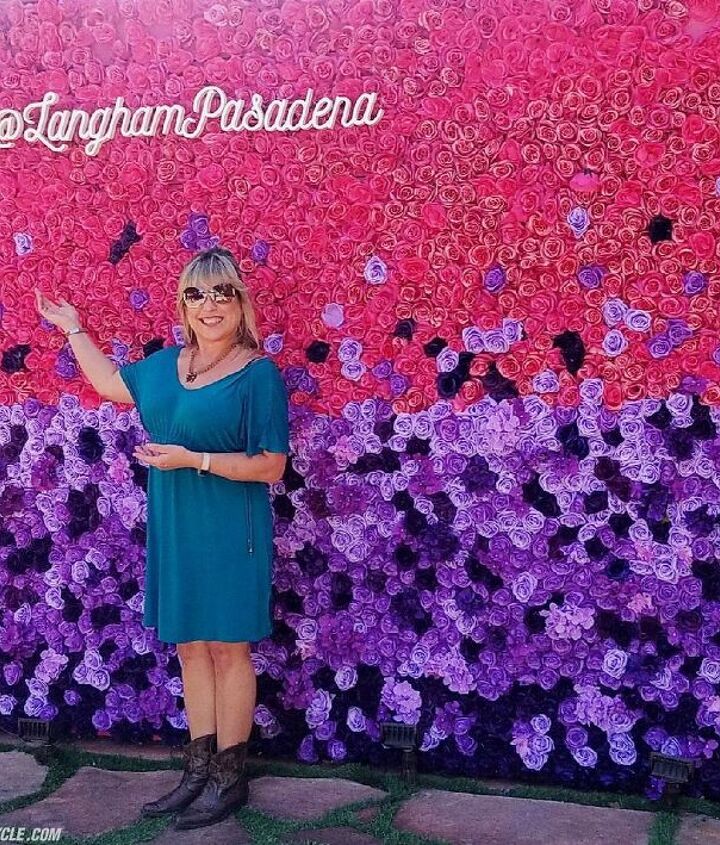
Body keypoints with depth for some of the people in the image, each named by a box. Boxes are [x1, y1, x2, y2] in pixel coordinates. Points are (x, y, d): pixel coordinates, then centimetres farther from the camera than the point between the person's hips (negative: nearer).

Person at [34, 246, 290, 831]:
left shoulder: (259, 374, -12)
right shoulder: (164, 365, 8)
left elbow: (272, 466, -15)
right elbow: (111, 382, 28)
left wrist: (193, 459, -21)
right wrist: (73, 329, 29)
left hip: (230, 533, -6)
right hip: (174, 531, 7)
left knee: (228, 649, 3)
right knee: (191, 647, 13)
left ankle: (229, 780, 17)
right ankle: (199, 771, 26)